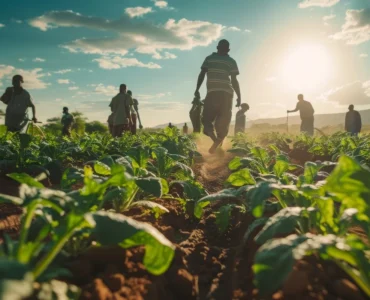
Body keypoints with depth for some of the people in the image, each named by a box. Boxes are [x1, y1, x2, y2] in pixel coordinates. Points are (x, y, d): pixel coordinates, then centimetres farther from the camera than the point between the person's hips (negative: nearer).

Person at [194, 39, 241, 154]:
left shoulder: (209, 58, 12)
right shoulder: (231, 61, 11)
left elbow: (202, 75, 4)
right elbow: (234, 81, 4)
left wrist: (197, 89, 8)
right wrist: (239, 96, 6)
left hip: (212, 92, -1)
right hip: (227, 93, 1)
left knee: (206, 118, 4)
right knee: (223, 122, 8)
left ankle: (215, 140, -19)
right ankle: (219, 143, 1)